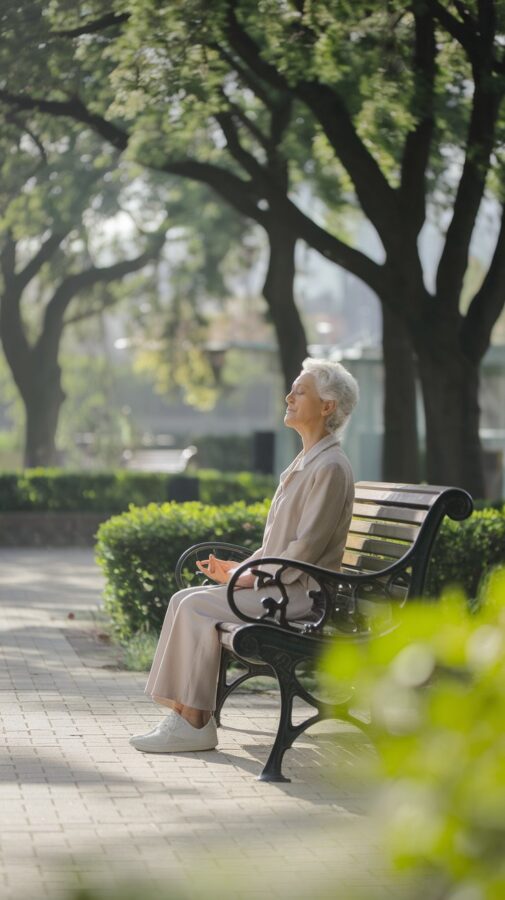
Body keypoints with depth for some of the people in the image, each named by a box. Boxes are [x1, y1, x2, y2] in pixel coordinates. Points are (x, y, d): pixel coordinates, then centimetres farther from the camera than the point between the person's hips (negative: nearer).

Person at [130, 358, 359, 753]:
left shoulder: (331, 467, -13)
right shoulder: (304, 461, 19)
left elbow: (306, 546, -19)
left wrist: (251, 577, -16)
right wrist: (238, 568, 10)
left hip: (300, 592, -10)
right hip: (275, 583, 10)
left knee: (199, 607, -19)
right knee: (185, 599, -3)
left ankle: (195, 724, -13)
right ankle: (182, 713, -7)